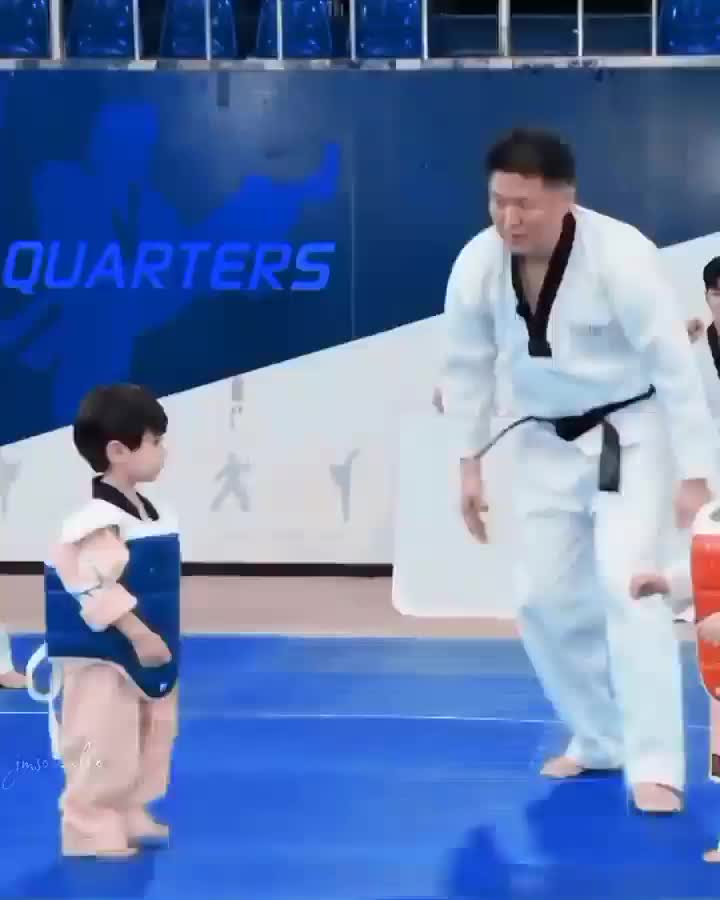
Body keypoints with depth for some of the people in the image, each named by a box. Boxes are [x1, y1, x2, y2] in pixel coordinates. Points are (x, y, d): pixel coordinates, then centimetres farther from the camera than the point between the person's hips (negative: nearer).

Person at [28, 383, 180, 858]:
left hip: (151, 655, 10)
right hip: (106, 658, -10)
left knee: (150, 744, 19)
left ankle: (133, 822, 33)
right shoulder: (97, 520, -22)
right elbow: (93, 589, -27)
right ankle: (92, 834, 8)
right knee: (104, 753, -4)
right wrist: (139, 635, -26)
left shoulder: (153, 514, 8)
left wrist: (165, 638, 14)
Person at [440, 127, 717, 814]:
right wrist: (469, 464, 4)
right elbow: (468, 365, 0)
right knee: (544, 597, 6)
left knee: (627, 586, -18)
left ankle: (655, 765, -13)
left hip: (631, 435, -5)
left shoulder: (620, 256, -28)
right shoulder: (478, 263, -15)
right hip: (548, 442, 5)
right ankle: (600, 738, 27)